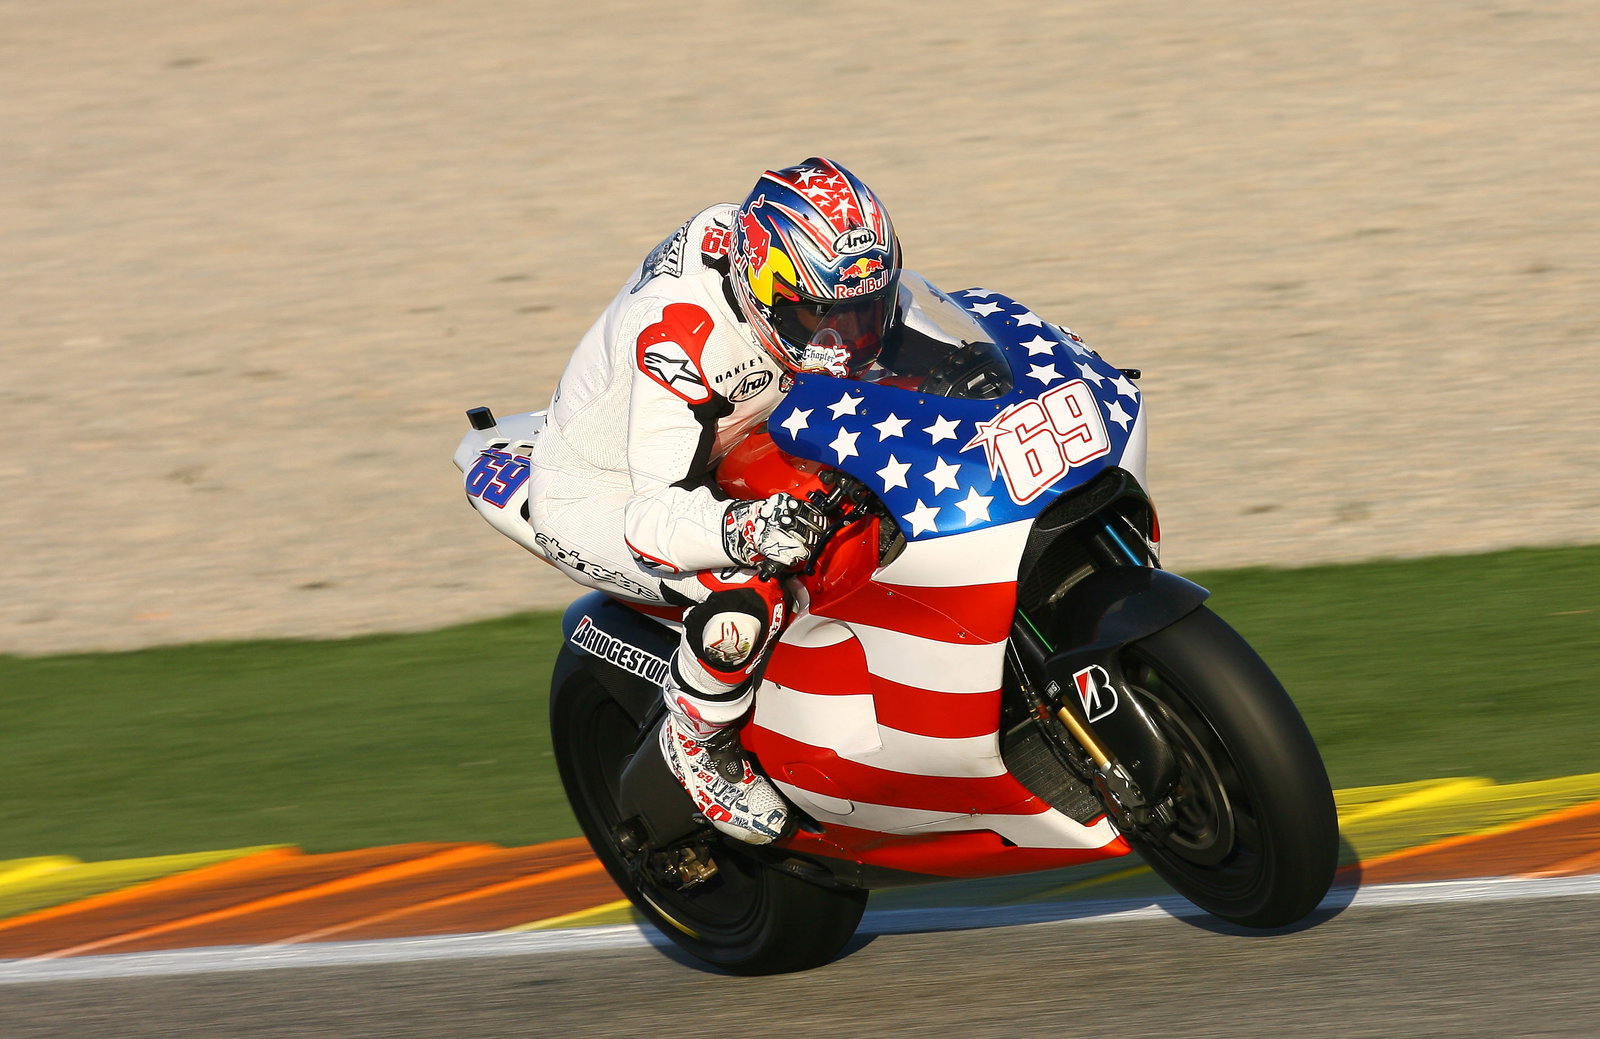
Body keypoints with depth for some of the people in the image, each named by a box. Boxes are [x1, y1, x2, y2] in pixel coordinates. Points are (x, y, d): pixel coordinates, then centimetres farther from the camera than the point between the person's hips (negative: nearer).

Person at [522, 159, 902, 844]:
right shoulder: (678, 333, -39)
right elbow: (659, 513, -44)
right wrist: (742, 530, -64)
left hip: (710, 464, 8)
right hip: (594, 498, -8)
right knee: (746, 595, -34)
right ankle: (697, 742, -6)